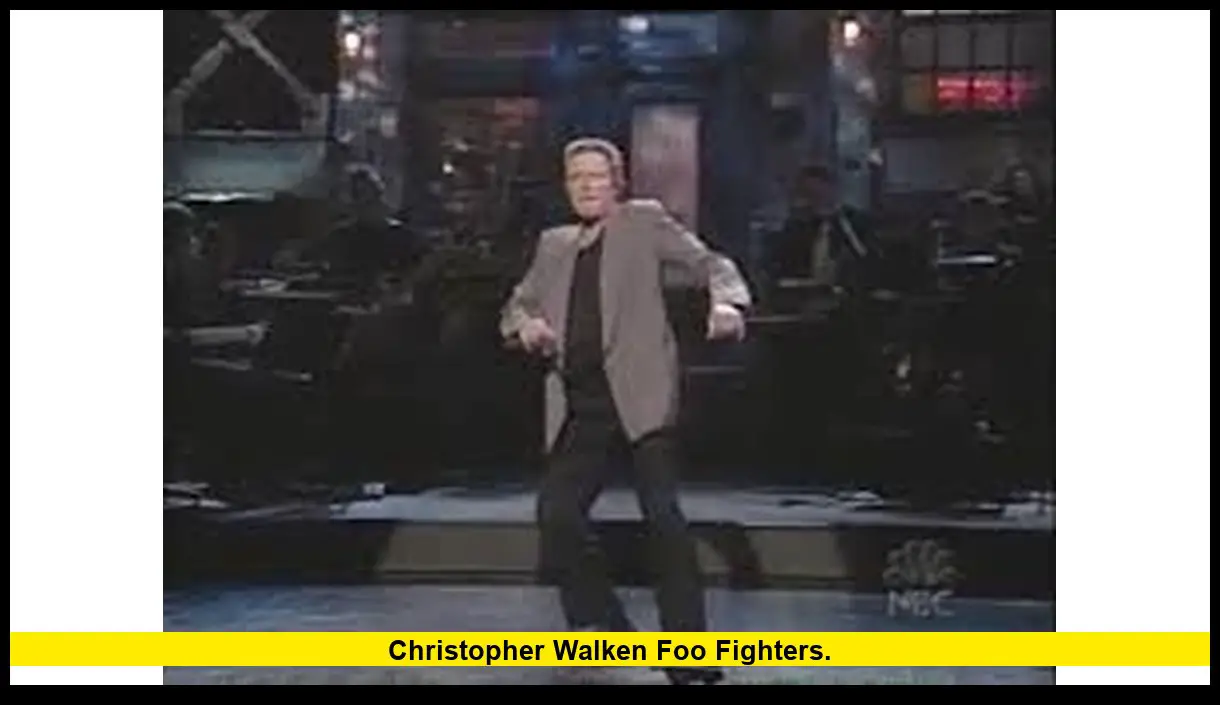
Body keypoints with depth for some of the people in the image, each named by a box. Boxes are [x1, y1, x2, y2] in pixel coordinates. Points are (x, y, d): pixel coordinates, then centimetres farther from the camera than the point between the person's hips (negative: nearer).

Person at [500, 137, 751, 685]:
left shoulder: (644, 220, 9)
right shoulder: (554, 244, 22)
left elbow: (709, 263, 0)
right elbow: (516, 305, 25)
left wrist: (728, 304, -22)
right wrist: (526, 325, -1)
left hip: (639, 392, -5)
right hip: (579, 404, 5)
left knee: (662, 514, -14)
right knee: (556, 515, -4)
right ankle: (602, 624, 17)